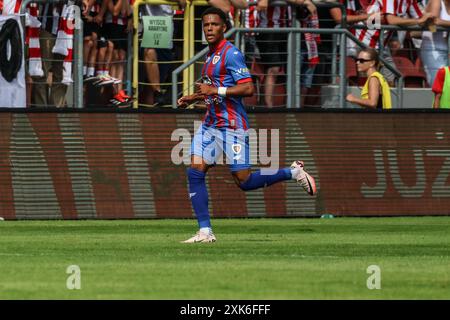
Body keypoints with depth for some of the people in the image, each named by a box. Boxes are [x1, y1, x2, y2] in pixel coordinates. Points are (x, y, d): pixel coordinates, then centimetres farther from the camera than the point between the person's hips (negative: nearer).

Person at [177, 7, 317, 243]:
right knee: (195, 172, -4)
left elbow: (248, 89, -21)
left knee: (244, 182, -6)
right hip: (210, 124, 9)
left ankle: (294, 172, 14)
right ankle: (205, 231, -2)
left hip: (232, 126, -9)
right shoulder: (210, 55, 15)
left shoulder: (231, 54, -13)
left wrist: (215, 90, -23)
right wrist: (195, 98, 18)